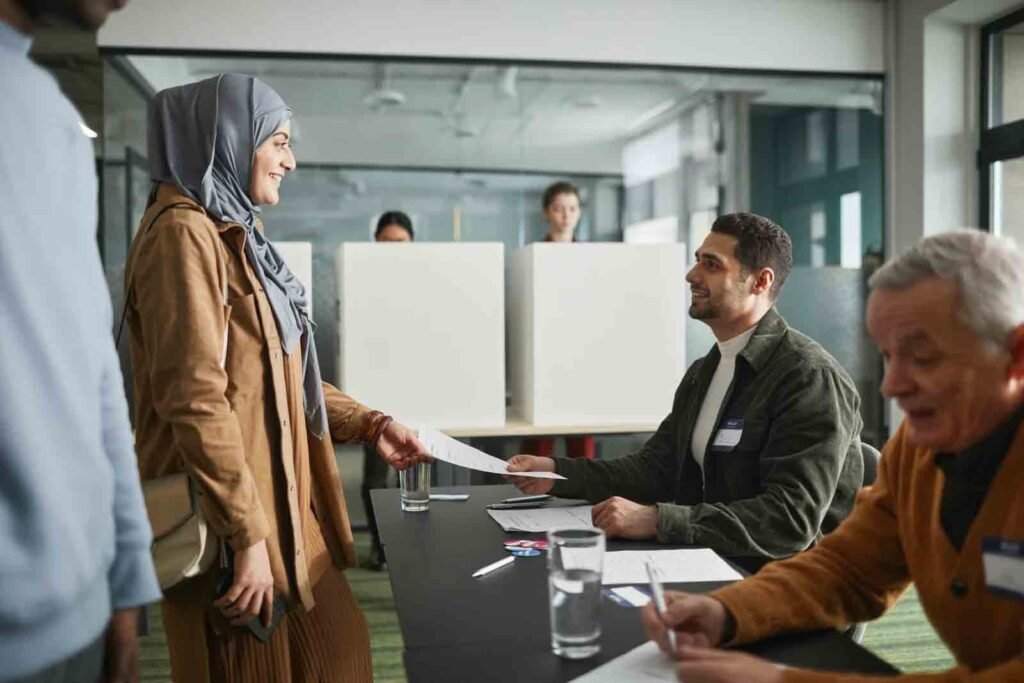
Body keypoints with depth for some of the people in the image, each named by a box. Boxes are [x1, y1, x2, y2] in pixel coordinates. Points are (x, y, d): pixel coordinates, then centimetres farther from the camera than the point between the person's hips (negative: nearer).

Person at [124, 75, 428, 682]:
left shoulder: (236, 233, 15)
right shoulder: (185, 232, -15)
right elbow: (194, 398, -23)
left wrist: (368, 424, 12)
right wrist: (249, 536, -23)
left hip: (280, 498, 9)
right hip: (234, 516, -9)